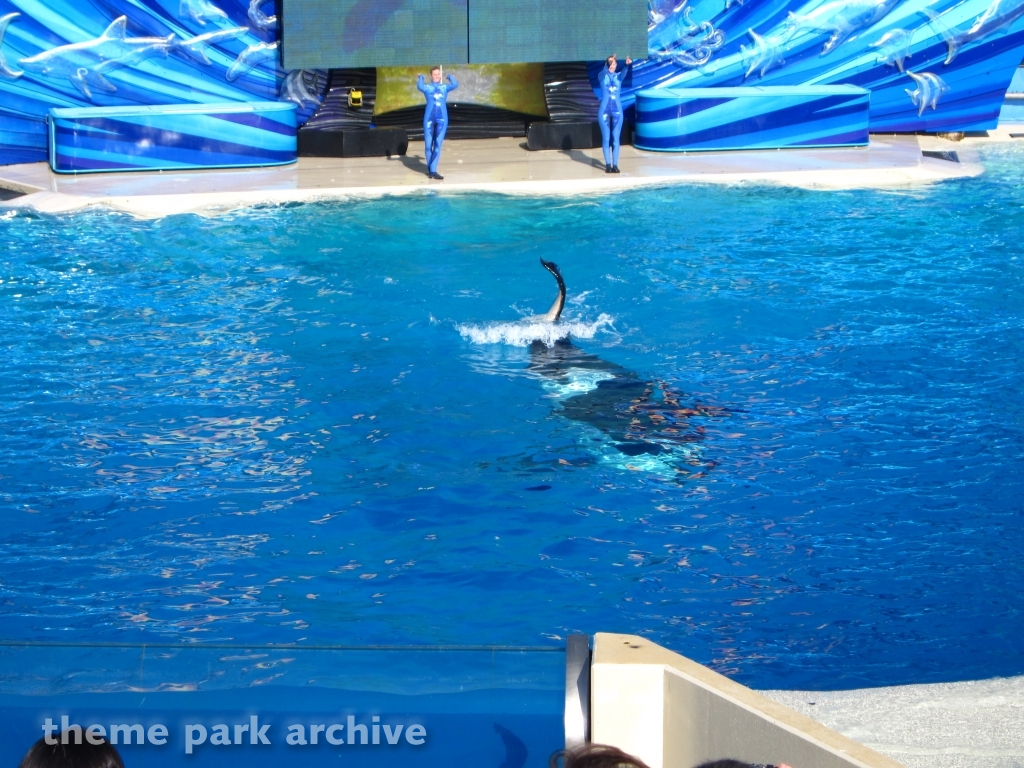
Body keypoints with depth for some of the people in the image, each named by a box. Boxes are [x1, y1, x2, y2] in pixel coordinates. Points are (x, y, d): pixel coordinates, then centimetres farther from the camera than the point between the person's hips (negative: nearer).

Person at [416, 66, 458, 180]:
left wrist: (450, 77, 6)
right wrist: (421, 77, -1)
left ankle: (433, 171, -5)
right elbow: (420, 86, -18)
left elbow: (455, 85, -8)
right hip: (429, 118, -1)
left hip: (442, 119, 1)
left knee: (438, 145, -6)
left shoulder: (445, 87, 9)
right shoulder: (427, 87, 4)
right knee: (428, 145, 4)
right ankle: (430, 168, 23)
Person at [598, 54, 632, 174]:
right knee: (606, 138, 1)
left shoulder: (618, 76, 3)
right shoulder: (602, 76, 0)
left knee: (616, 139, 1)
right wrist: (607, 66, -48)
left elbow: (624, 73, -21)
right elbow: (604, 72, -25)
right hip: (604, 111, -1)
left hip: (617, 111, 1)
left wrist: (627, 65, -44)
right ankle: (608, 164, 6)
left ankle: (615, 165, 3)